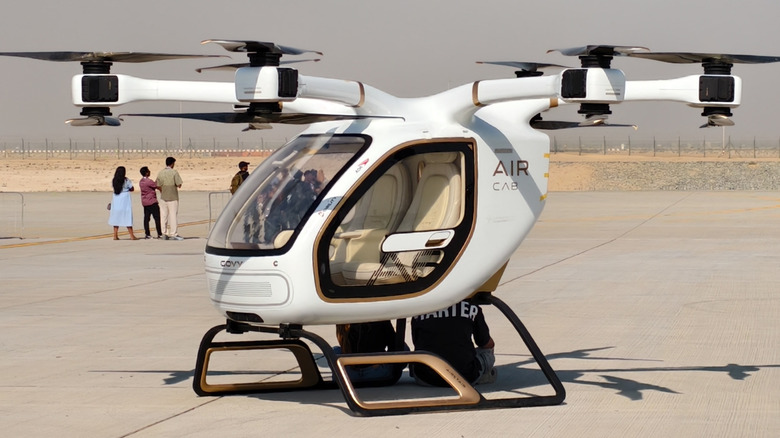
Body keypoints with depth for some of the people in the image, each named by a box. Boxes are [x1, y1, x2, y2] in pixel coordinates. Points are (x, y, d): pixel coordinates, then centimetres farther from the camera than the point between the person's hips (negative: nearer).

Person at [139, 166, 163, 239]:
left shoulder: (141, 181, 8)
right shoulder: (149, 181, -18)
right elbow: (158, 187, -11)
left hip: (144, 202, 8)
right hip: (152, 202, -8)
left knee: (146, 218, 6)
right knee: (157, 218, -2)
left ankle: (147, 234, 5)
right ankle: (159, 234, -1)